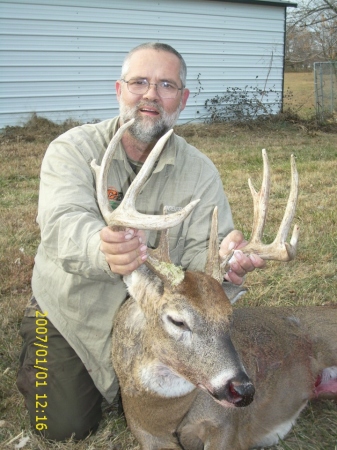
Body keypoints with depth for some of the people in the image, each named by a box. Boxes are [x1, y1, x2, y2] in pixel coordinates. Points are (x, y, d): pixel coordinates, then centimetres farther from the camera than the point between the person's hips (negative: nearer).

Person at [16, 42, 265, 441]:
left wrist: (223, 260, -43)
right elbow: (64, 223, -35)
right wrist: (103, 249, -59)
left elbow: (200, 251, -17)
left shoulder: (200, 172, -10)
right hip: (71, 311, -2)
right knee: (67, 427, -1)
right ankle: (38, 351, 29)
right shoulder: (73, 150, -17)